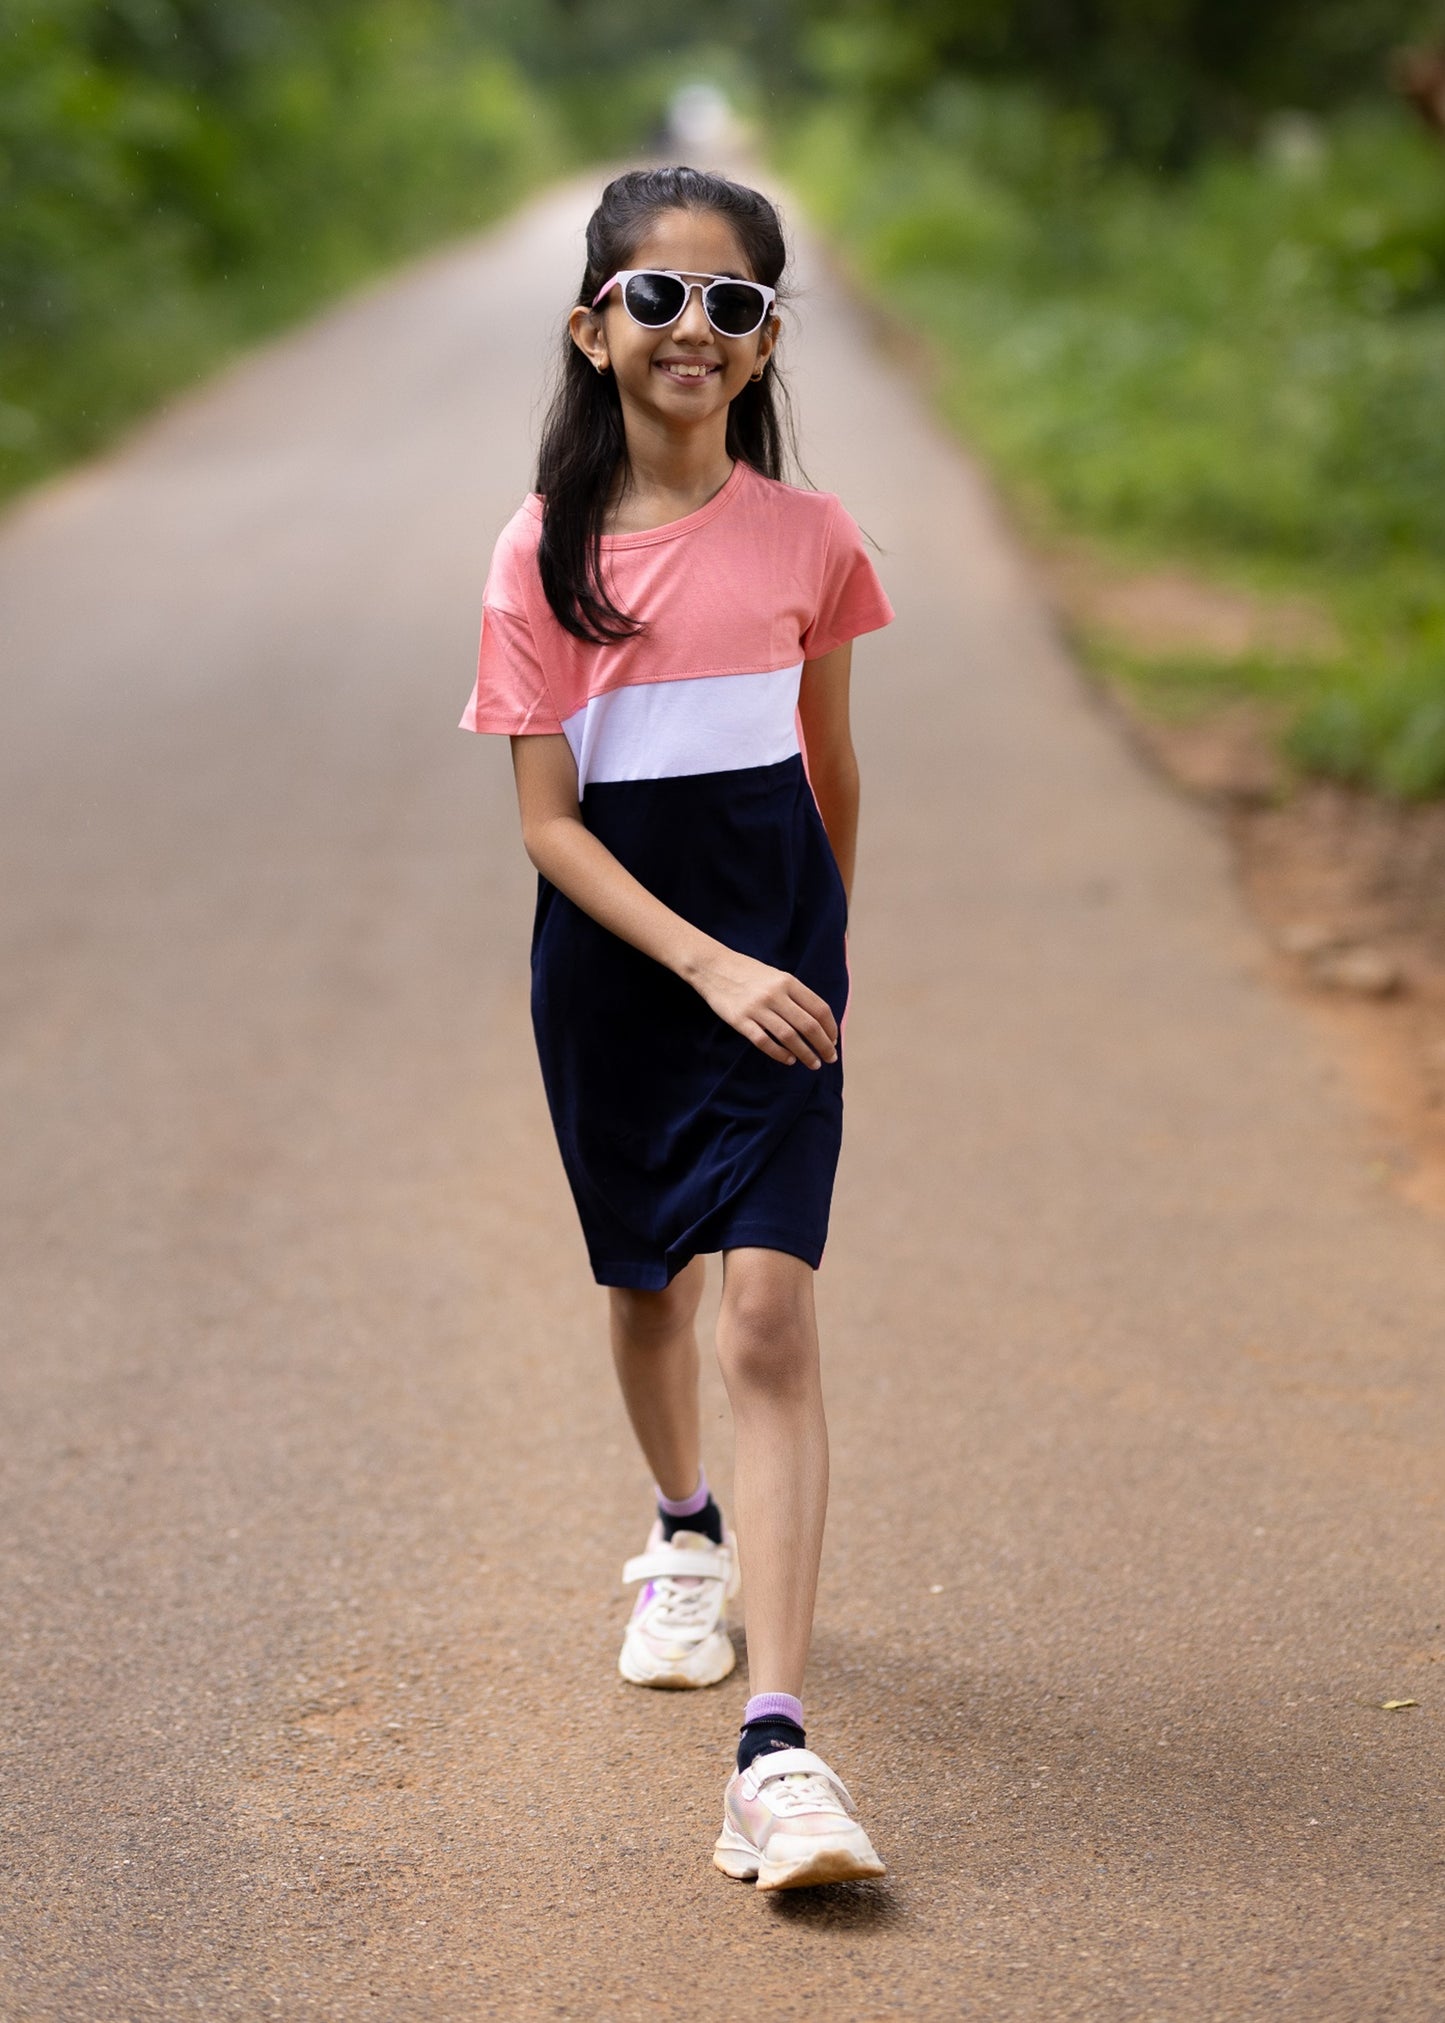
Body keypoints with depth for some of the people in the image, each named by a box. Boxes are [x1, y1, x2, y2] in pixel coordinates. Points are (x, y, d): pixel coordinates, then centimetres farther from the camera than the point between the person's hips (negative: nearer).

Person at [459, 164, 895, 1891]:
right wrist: (709, 966, -20)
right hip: (613, 955, 1)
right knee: (648, 1286, 19)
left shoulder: (808, 538, -3)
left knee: (770, 1308, -14)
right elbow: (548, 823, -9)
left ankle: (774, 1749, -17)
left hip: (776, 948, -1)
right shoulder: (543, 555, -7)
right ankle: (685, 1533, 51)